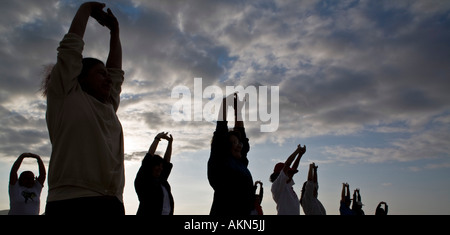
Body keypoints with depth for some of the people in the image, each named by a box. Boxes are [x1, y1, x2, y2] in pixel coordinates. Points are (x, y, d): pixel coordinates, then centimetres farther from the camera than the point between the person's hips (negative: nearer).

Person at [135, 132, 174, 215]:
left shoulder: (160, 180, 17)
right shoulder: (143, 179, 0)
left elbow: (167, 162, 22)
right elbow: (148, 157, -6)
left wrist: (170, 142, 20)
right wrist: (157, 139, 0)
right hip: (148, 213, -7)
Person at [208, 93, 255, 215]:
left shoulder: (241, 162, 16)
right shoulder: (219, 161, 0)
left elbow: (241, 132, 21)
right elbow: (220, 130, 0)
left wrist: (238, 110, 24)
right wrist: (224, 103, 7)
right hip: (224, 211, -7)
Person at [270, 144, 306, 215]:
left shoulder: (287, 185, 16)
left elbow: (293, 168, 22)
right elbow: (287, 164, -13)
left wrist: (300, 154, 20)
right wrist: (297, 150, -4)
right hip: (285, 212, -9)